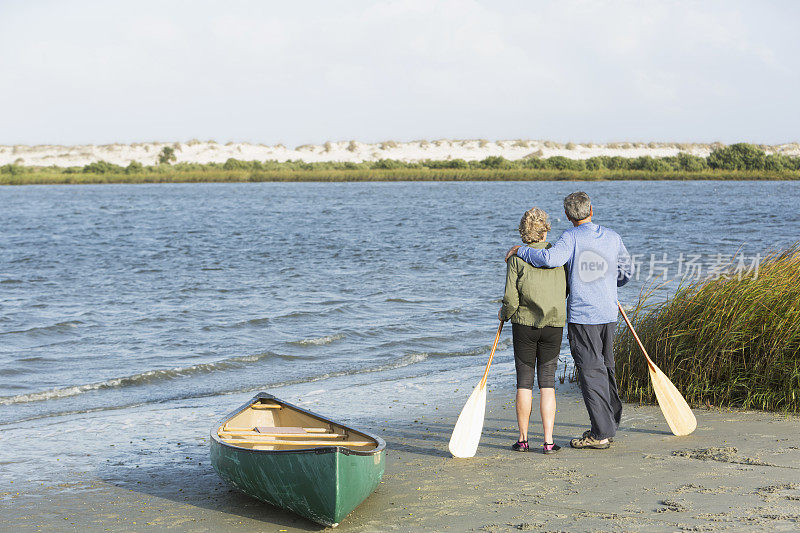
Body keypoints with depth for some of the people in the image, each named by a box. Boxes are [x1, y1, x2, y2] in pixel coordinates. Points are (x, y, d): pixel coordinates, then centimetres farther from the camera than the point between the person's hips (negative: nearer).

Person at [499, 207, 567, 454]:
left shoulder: (516, 258, -7)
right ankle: (548, 441, 0)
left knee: (524, 381, 7)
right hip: (554, 325, 2)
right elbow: (569, 289, 5)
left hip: (524, 324, -1)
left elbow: (511, 299, -11)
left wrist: (504, 313, 9)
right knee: (548, 381, 5)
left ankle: (523, 439, 12)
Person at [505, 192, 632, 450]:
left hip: (582, 315, -6)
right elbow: (625, 274, 18)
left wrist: (520, 250, -14)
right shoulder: (613, 237, 8)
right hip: (609, 314, 6)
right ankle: (609, 425, 23)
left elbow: (551, 258, -29)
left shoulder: (572, 237, -11)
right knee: (605, 368, 16)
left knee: (590, 372, -2)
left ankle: (601, 433, -1)